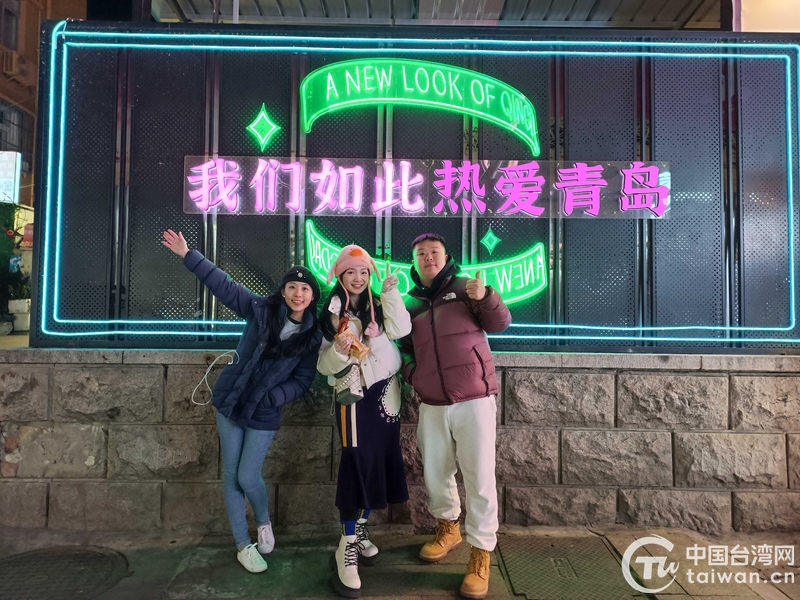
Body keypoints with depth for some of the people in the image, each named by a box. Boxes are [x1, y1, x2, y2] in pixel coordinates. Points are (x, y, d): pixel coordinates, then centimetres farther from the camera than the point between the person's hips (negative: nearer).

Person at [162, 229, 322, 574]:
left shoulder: (312, 336, -5)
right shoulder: (261, 309, -5)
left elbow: (302, 381, -4)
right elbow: (223, 284, -3)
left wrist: (272, 398, -18)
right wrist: (187, 255, -4)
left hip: (265, 414, -1)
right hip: (230, 403, 2)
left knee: (247, 477, -4)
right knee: (231, 475, 6)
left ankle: (264, 522, 29)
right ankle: (243, 545, 23)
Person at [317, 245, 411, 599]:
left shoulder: (380, 305, 9)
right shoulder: (331, 313, 1)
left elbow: (401, 330, -11)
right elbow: (325, 366, -2)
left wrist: (390, 292, -15)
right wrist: (338, 351, -22)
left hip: (386, 391, 4)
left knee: (379, 462, 9)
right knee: (358, 463, -8)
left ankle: (360, 530, 28)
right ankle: (347, 548, 3)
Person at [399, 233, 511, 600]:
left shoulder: (464, 287, 1)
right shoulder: (408, 303, 9)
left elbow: (499, 324, -7)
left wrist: (485, 298, -24)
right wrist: (409, 371, 0)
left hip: (474, 400, -4)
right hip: (432, 406, 4)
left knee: (480, 478, -2)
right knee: (434, 474, 14)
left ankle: (481, 555, 14)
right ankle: (448, 527, 41)